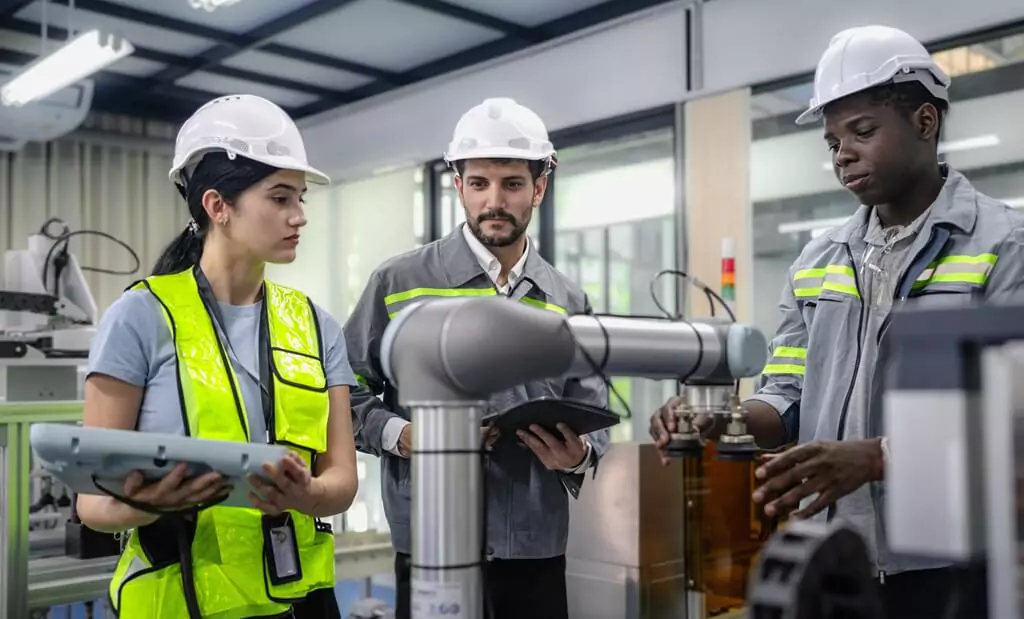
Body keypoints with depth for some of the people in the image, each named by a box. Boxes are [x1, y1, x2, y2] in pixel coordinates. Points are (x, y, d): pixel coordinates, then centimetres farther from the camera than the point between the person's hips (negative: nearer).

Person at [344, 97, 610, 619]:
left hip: (538, 551, 3)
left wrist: (577, 454, -12)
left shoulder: (569, 304, 8)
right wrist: (403, 435, -16)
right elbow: (344, 397, 1)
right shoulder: (400, 283, -1)